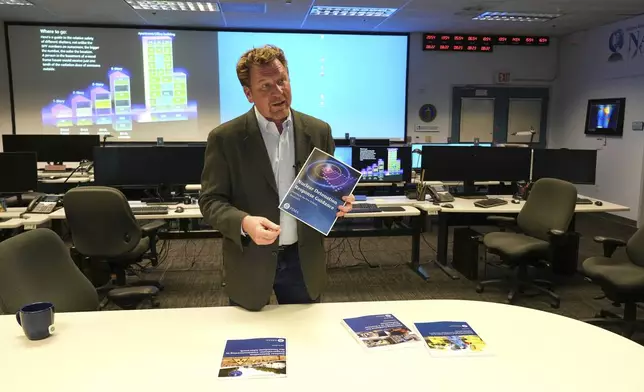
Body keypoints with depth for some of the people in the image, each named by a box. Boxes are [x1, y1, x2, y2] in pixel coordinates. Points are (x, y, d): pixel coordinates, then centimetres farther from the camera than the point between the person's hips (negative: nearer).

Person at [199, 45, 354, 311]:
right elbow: (210, 200, -8)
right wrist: (244, 223, -27)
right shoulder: (225, 138, -9)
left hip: (304, 260, 2)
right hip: (249, 263, -2)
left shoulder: (318, 131, 0)